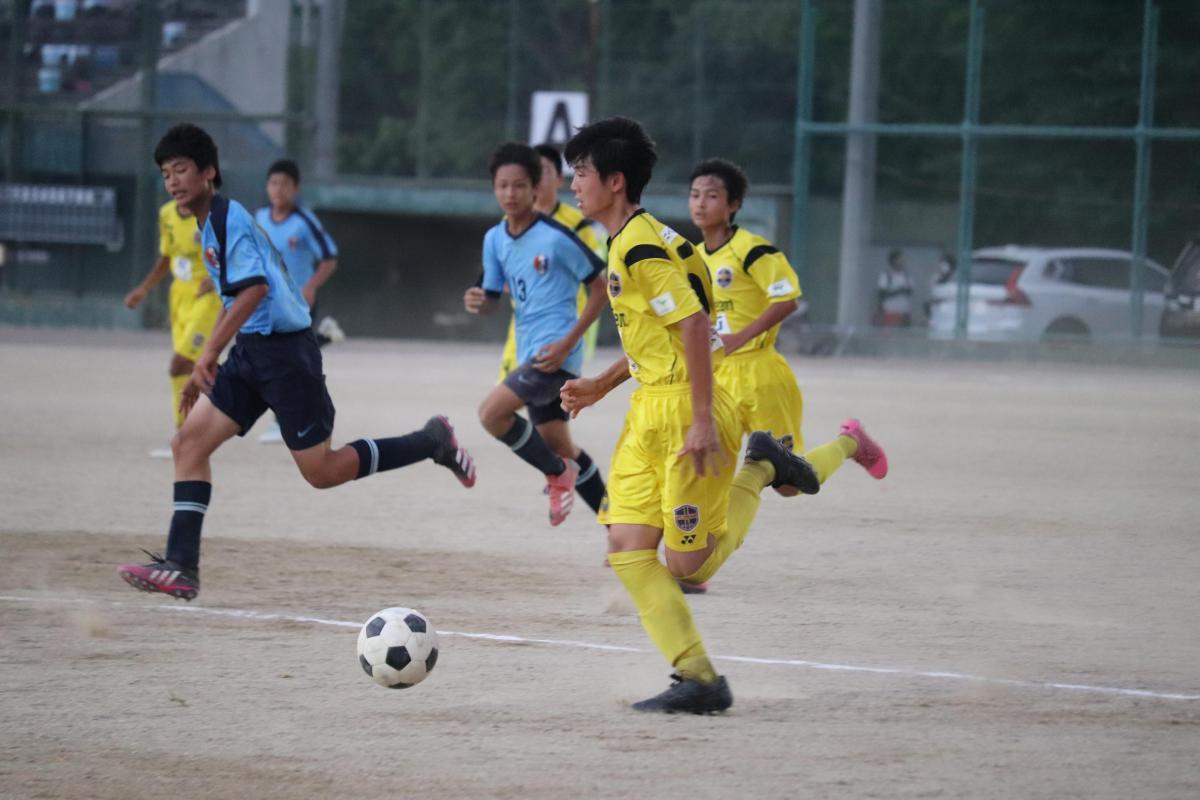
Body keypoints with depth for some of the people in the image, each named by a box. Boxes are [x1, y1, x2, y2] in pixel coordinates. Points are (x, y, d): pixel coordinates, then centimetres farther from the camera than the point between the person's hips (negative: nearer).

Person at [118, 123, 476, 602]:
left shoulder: (228, 218, -14)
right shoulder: (209, 224, 15)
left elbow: (253, 289, -26)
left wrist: (210, 354, -27)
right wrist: (206, 369, 24)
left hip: (283, 348, -9)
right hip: (251, 352, 9)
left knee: (322, 471, -4)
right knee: (188, 442, -2)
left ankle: (432, 443, 11)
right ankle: (181, 568, -6)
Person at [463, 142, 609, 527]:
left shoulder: (556, 238, -14)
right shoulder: (494, 240, 7)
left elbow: (600, 287, -9)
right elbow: (493, 299, 16)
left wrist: (568, 343, -16)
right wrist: (479, 301, -10)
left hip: (555, 353, -8)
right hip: (528, 355, 8)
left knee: (492, 412, -21)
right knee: (558, 445, 13)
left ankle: (558, 474, 1)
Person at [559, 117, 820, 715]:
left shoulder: (641, 248, -18)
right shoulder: (627, 243, 13)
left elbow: (693, 325, -23)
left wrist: (702, 420, -25)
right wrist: (602, 386, 20)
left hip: (685, 413, -10)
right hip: (648, 414, 10)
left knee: (688, 565, -2)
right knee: (626, 546, -1)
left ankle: (760, 470, 18)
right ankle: (698, 679, -1)